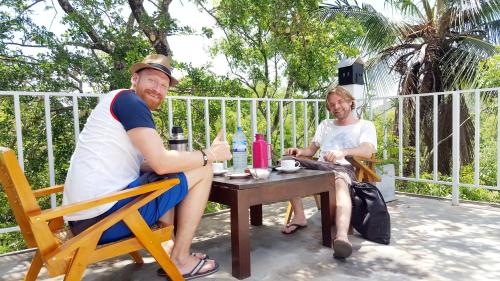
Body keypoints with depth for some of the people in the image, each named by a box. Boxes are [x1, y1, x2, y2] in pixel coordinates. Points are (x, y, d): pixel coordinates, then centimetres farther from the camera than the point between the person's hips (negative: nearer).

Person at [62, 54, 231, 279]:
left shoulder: (118, 104, 20)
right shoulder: (129, 100, -10)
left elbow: (151, 164, 19)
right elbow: (162, 163, -20)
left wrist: (199, 157, 13)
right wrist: (209, 154, -4)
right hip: (106, 215, -10)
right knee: (202, 171, -4)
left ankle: (168, 251, 21)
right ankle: (179, 260, 7)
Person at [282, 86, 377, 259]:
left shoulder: (365, 126, 13)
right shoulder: (325, 125, 31)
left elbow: (367, 151, -8)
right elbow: (312, 149, 27)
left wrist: (343, 152, -29)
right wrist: (300, 152, 1)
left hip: (344, 169, -5)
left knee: (340, 184, -41)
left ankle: (342, 236, -63)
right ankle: (299, 217, -21)